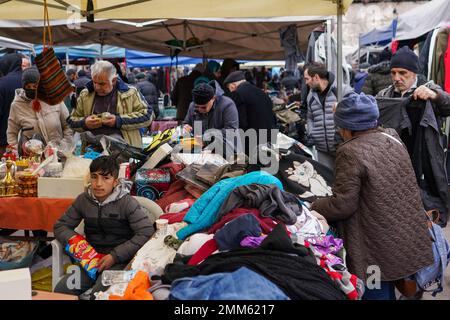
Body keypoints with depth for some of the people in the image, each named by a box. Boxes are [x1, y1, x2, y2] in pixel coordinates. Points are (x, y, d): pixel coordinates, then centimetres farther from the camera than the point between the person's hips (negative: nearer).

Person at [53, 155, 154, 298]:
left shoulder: (127, 202, -8)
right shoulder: (83, 200, 7)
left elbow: (146, 233, -16)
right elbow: (60, 226, 14)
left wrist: (115, 256, -18)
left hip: (119, 261, -5)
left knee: (99, 294, -31)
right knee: (60, 290, -15)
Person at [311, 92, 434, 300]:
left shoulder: (350, 152, -19)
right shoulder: (392, 137, 4)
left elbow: (343, 205, -19)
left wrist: (314, 208, -1)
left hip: (379, 249, -7)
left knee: (376, 292, 7)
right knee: (388, 289, 23)